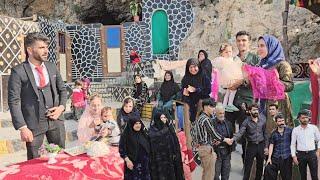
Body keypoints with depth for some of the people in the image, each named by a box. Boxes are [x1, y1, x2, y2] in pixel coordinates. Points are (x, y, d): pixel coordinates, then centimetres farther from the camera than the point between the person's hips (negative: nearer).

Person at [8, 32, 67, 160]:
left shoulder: (52, 67, 6)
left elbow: (62, 89, 16)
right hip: (34, 124, -4)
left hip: (56, 120, 4)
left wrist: (62, 107, -2)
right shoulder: (18, 72, -9)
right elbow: (14, 101, -10)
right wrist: (22, 127, -15)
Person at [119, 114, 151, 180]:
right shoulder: (125, 135, -7)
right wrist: (127, 160, -17)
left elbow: (148, 148, 13)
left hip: (144, 164, 4)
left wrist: (147, 160, 7)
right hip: (132, 164, -4)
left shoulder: (143, 134, 7)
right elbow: (121, 149, -10)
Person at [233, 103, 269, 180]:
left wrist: (266, 146, 3)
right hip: (251, 146, -3)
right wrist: (233, 139, -38)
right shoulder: (246, 122, -9)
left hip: (261, 145, 3)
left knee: (260, 166, 13)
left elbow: (265, 134, 6)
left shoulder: (262, 120, 0)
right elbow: (240, 133, -20)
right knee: (247, 167, 0)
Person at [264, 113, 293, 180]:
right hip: (275, 158, 2)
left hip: (287, 158, -2)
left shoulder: (290, 130, -2)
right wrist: (269, 158, -2)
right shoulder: (274, 133, 5)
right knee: (268, 170, -10)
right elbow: (271, 145, 4)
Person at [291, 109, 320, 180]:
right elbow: (293, 144, 3)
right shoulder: (295, 130, 0)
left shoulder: (314, 128, 1)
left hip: (312, 154, 0)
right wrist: (294, 156, -3)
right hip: (301, 154, 0)